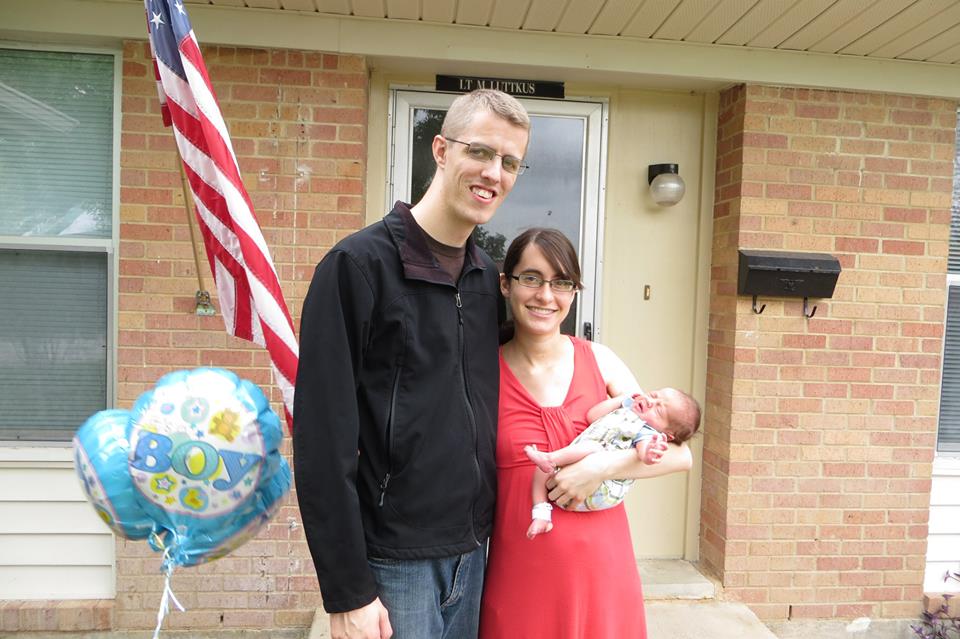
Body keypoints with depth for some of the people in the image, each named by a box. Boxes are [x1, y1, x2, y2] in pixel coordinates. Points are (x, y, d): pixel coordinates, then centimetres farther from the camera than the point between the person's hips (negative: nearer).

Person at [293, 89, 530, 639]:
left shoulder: (488, 277, 5)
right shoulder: (359, 263, -13)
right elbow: (323, 439, -16)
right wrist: (347, 591, -14)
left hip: (472, 552, 6)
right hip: (392, 559, -6)